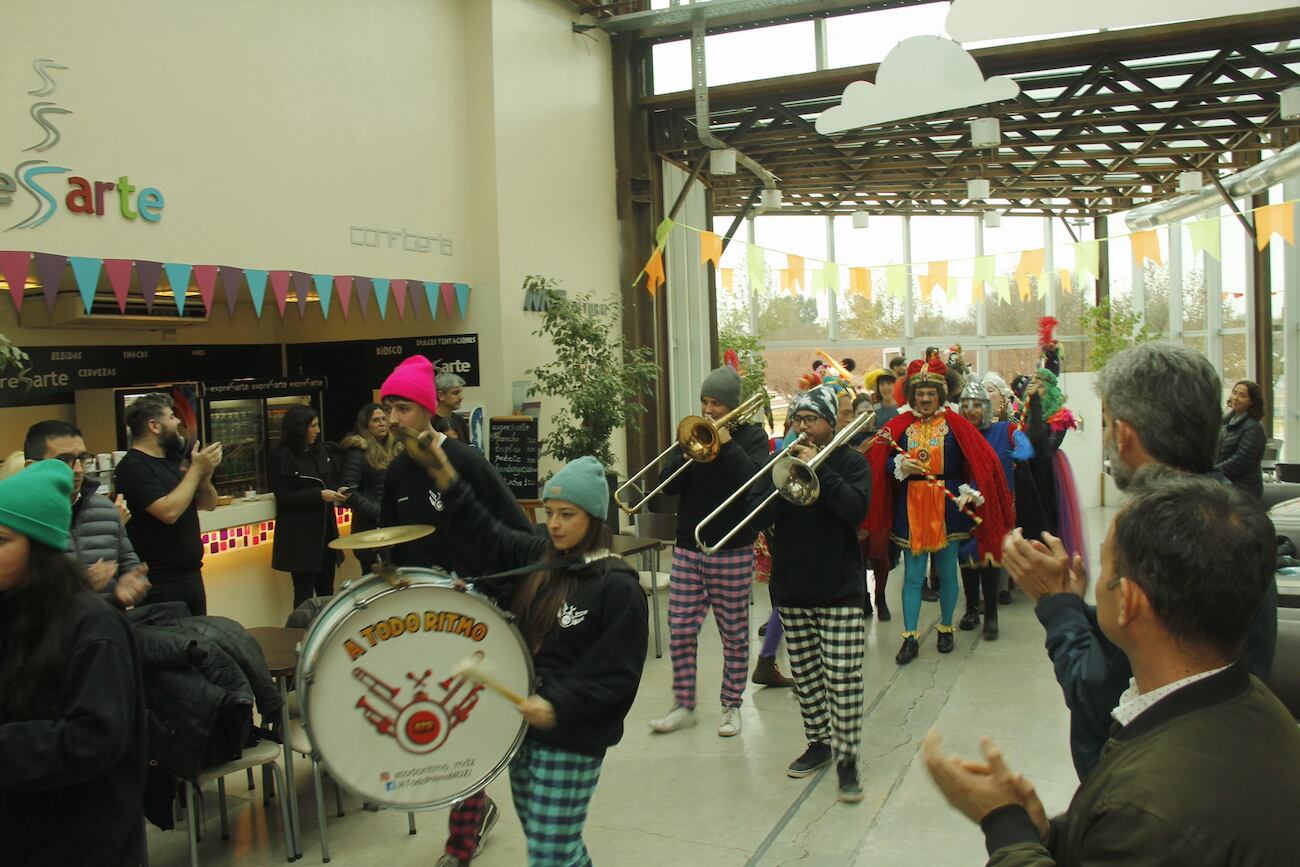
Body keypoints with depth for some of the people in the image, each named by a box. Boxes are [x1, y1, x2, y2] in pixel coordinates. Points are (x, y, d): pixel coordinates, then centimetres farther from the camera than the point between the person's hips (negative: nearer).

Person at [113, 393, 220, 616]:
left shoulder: (175, 459, 12)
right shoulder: (133, 467, -14)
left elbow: (208, 505, 13)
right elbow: (169, 512, -26)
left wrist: (205, 475, -7)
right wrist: (196, 469, -17)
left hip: (192, 574, 8)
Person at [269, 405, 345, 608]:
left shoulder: (320, 451, 11)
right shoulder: (279, 458, -8)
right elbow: (284, 498, -12)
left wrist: (337, 492, 0)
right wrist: (319, 495, -20)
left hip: (325, 531, 6)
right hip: (300, 537, -6)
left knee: (326, 590, 9)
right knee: (304, 592, -1)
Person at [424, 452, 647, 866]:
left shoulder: (619, 588, -16)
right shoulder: (536, 556, 4)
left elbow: (618, 676, -18)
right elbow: (486, 532, 9)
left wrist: (558, 707, -26)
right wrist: (446, 477, -2)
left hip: (572, 739, -7)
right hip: (525, 724, 7)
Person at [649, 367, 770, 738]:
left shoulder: (751, 436, -2)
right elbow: (669, 484, -1)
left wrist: (726, 443, -19)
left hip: (732, 551, -3)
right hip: (688, 547, 3)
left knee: (734, 633, 7)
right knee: (680, 630, 5)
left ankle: (731, 707, 22)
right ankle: (683, 705, 19)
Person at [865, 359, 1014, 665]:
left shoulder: (955, 424, 0)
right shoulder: (900, 425, 5)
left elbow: (980, 463, -4)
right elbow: (881, 462, 4)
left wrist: (972, 491, -19)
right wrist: (900, 466, -15)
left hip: (947, 505, -1)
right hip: (912, 506, 1)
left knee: (947, 572, 10)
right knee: (912, 574, 2)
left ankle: (945, 628, 28)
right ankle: (910, 638, 8)